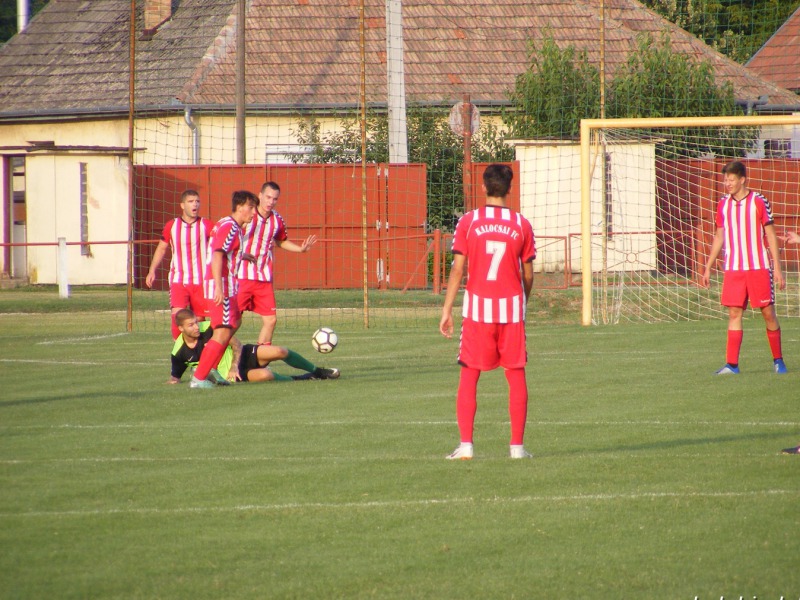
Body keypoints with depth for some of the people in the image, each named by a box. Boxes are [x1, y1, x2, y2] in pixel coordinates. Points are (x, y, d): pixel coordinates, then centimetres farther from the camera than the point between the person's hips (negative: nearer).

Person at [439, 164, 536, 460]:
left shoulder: (468, 222, -3)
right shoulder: (521, 225, 1)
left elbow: (457, 269, -6)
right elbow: (528, 274, 6)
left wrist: (446, 310, -2)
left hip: (477, 308, -1)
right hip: (511, 307, 1)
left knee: (469, 376, 5)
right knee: (516, 376, 7)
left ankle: (466, 444, -2)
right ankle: (517, 445, 5)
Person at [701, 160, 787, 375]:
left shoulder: (759, 202, -3)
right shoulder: (723, 205, 9)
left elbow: (771, 236, -1)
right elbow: (719, 237, 18)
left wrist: (777, 268, -5)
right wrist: (708, 267, 16)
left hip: (759, 267, -3)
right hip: (733, 269, 3)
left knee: (768, 312, -1)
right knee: (734, 313, -2)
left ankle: (778, 359, 13)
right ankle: (732, 364, -4)